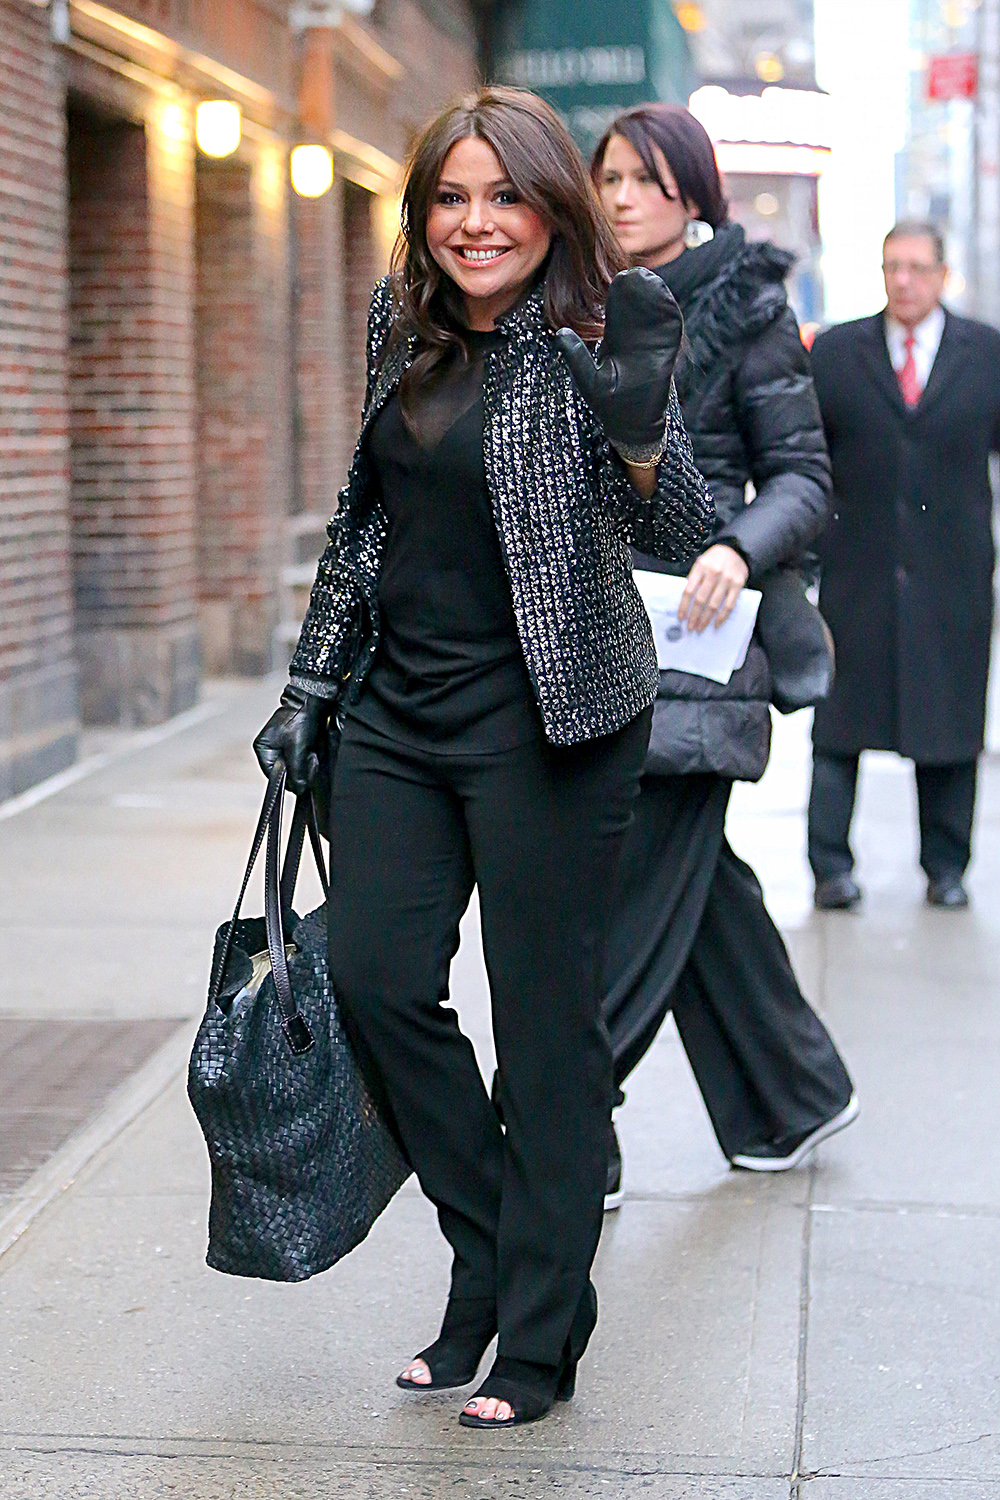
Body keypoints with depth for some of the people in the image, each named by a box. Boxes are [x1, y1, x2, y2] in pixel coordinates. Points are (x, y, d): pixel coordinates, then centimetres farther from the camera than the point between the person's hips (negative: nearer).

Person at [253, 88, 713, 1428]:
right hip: (399, 711, 6)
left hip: (546, 717, -6)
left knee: (545, 1013, 0)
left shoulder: (592, 338, -9)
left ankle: (540, 1339, 11)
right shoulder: (402, 323, 9)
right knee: (374, 978, 3)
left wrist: (638, 422, -34)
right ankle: (491, 1255, 22)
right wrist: (312, 684, 17)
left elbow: (679, 536, -15)